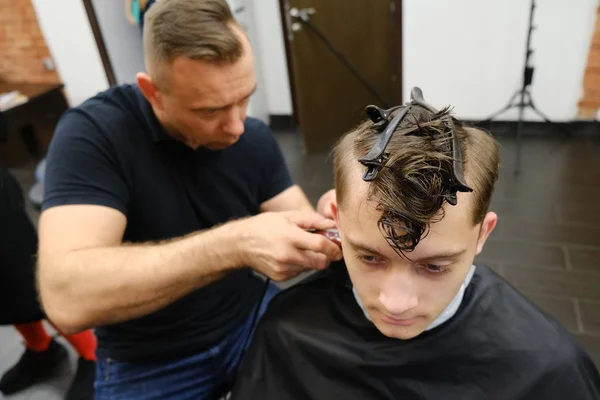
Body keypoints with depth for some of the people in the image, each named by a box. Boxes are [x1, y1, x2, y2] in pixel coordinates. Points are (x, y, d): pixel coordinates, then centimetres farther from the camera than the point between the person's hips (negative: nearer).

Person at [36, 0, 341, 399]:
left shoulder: (255, 137, -6)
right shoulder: (92, 132, -20)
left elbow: (298, 233, -6)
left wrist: (332, 226, -27)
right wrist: (234, 245, -37)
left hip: (248, 319, 3)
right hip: (148, 364, -2)